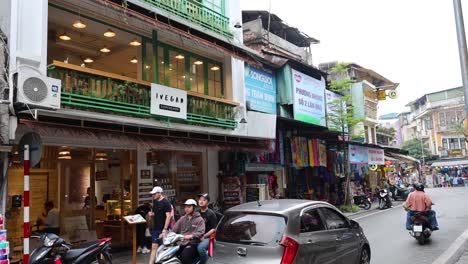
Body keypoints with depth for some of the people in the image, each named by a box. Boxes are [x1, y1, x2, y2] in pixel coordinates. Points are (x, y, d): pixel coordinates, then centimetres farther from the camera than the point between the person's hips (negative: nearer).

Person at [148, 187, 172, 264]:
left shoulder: (166, 203, -10)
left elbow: (168, 216, -16)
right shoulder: (155, 202, 13)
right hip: (155, 228, 7)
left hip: (163, 229, -6)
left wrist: (165, 230, -21)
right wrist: (151, 214, 0)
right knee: (154, 247, 2)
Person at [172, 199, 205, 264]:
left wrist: (191, 236, -31)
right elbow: (174, 229, 11)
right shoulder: (182, 219, 18)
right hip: (181, 243, 5)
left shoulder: (199, 219, -1)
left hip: (193, 244, -5)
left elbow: (200, 232, -15)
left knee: (185, 256, -31)